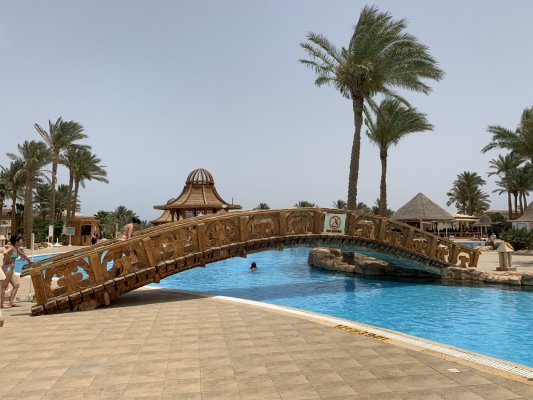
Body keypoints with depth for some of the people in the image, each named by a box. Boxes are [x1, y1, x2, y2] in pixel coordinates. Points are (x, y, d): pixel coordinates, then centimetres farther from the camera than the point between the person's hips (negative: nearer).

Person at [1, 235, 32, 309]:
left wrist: (29, 260, 23)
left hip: (11, 269, 9)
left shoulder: (17, 248, 11)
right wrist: (10, 261, -25)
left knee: (16, 285, 9)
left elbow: (22, 255, 28)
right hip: (7, 268, -9)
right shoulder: (11, 248, -15)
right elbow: (5, 253, -35)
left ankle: (11, 302, 13)